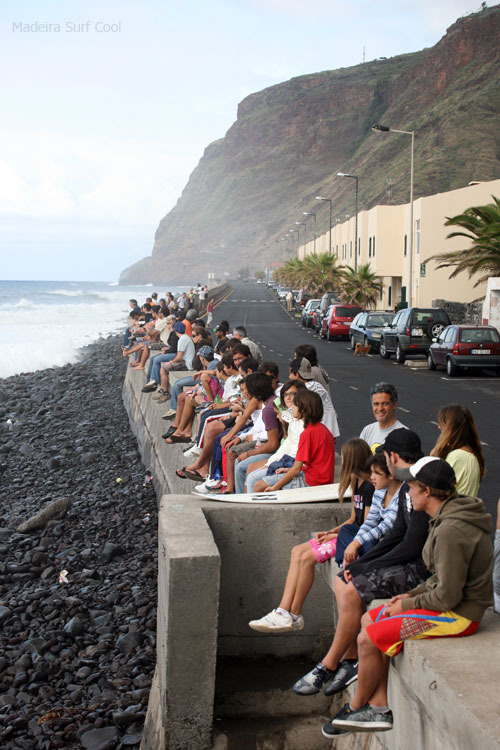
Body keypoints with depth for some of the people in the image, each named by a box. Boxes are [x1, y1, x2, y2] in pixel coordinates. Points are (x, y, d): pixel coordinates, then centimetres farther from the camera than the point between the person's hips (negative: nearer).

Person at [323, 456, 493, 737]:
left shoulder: (450, 530, -26)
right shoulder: (449, 517, 7)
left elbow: (447, 595, -26)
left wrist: (408, 604, -11)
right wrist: (411, 595, 6)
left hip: (458, 614, -11)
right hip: (452, 601, 11)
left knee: (368, 639, -12)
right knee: (370, 620, 9)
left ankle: (356, 707, 13)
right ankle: (379, 708, 8)